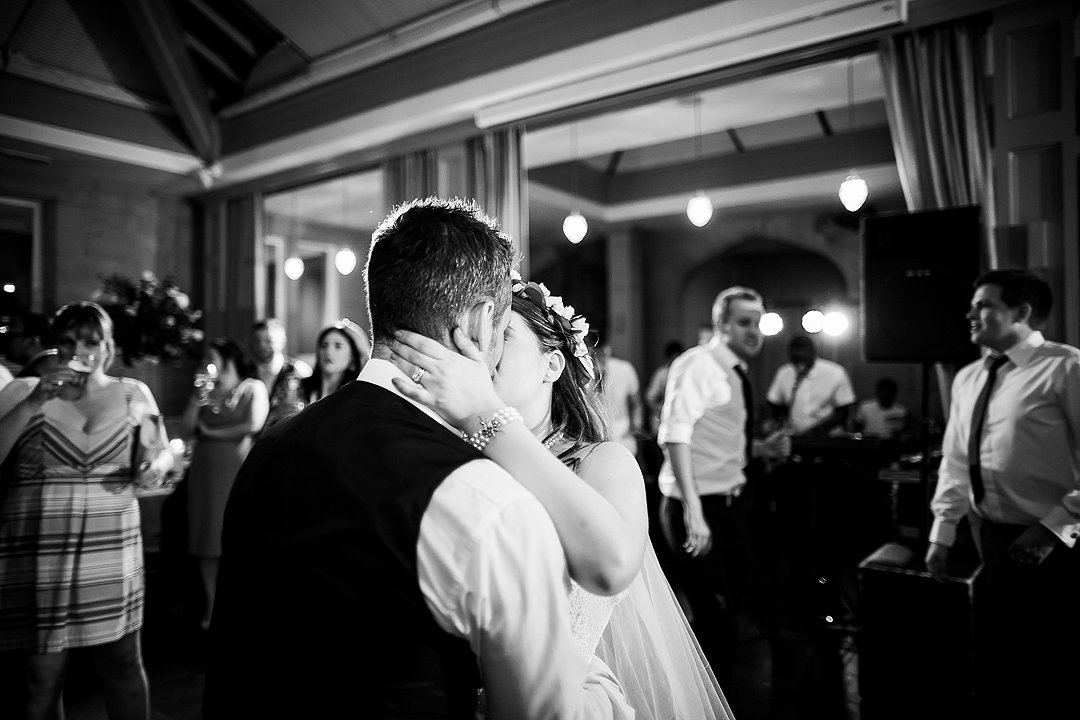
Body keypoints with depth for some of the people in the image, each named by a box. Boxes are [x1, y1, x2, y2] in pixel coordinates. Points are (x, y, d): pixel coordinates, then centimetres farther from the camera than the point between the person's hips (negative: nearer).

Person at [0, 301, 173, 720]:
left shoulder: (132, 394, 5)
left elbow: (163, 453, 14)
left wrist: (155, 466, -8)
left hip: (111, 552, 1)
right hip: (36, 555, -1)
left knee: (123, 663, 10)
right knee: (42, 676, 10)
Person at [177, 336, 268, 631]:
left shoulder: (253, 387, 1)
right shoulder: (206, 391, 14)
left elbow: (254, 427, -12)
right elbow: (184, 430, 8)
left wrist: (210, 432, -1)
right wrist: (197, 398, -4)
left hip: (237, 471, -4)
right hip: (205, 472, 5)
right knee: (207, 542, 5)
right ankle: (210, 608, 14)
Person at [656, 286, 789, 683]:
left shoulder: (736, 374, 13)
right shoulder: (698, 364, -15)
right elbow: (675, 435, -26)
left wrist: (762, 447, 5)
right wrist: (692, 511, -31)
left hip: (730, 505, 10)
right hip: (698, 509, -10)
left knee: (729, 606, 21)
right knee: (716, 620, -7)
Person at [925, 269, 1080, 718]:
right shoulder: (967, 378, 8)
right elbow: (955, 461, 11)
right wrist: (943, 532, 10)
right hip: (986, 534, 6)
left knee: (1042, 665, 7)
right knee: (998, 655, 20)